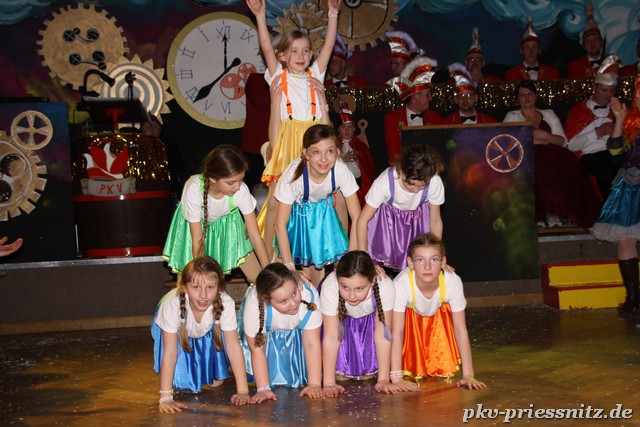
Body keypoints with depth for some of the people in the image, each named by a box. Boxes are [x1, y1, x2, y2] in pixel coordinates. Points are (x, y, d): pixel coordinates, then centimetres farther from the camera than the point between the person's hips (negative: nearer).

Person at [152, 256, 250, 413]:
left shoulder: (226, 303, -37)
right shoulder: (172, 303, -41)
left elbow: (233, 346, -31)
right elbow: (170, 352, -39)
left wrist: (243, 391, -34)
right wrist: (165, 398, -42)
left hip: (207, 332, 1)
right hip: (178, 331, -1)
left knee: (216, 381, -13)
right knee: (182, 381, -16)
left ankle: (216, 376, 17)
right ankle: (182, 384, 14)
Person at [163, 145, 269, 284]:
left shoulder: (241, 191, -35)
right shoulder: (194, 190, -40)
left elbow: (255, 237, -26)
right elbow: (197, 240, -28)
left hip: (226, 222, 2)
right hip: (196, 223, -1)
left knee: (257, 279, -4)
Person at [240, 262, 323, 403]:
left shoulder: (309, 294, -40)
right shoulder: (254, 303, -41)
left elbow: (312, 343, -30)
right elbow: (257, 350, -30)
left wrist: (314, 384, -31)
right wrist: (263, 389, -33)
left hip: (296, 331, 1)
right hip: (265, 332, 0)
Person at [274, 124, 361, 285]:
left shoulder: (341, 171, -32)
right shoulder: (295, 174, -36)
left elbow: (356, 217, -23)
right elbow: (280, 224, -29)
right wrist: (289, 267, -30)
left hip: (324, 213, 2)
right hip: (298, 214, -2)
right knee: (308, 263, 0)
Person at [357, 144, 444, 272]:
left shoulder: (435, 182, -32)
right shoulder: (385, 181, -37)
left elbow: (435, 220, -14)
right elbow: (362, 220, -27)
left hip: (417, 217, 1)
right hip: (386, 215, -1)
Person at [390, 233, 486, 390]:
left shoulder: (453, 282, -35)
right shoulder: (401, 284, -40)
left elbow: (460, 330, -27)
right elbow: (397, 332, -35)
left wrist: (468, 375, -30)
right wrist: (396, 378, -39)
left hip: (439, 316, 1)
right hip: (410, 315, -1)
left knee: (446, 371, -10)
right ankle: (412, 367, 15)